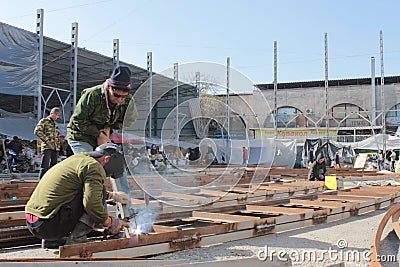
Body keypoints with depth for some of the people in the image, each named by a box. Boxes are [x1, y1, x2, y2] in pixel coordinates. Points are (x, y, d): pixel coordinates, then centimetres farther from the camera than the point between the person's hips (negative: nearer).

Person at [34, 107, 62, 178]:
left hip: (56, 148, 7)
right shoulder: (44, 121, 3)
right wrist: (46, 139, -11)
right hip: (47, 146, -7)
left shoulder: (55, 124, 25)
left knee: (53, 166, 5)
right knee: (45, 167, -11)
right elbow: (37, 131, -7)